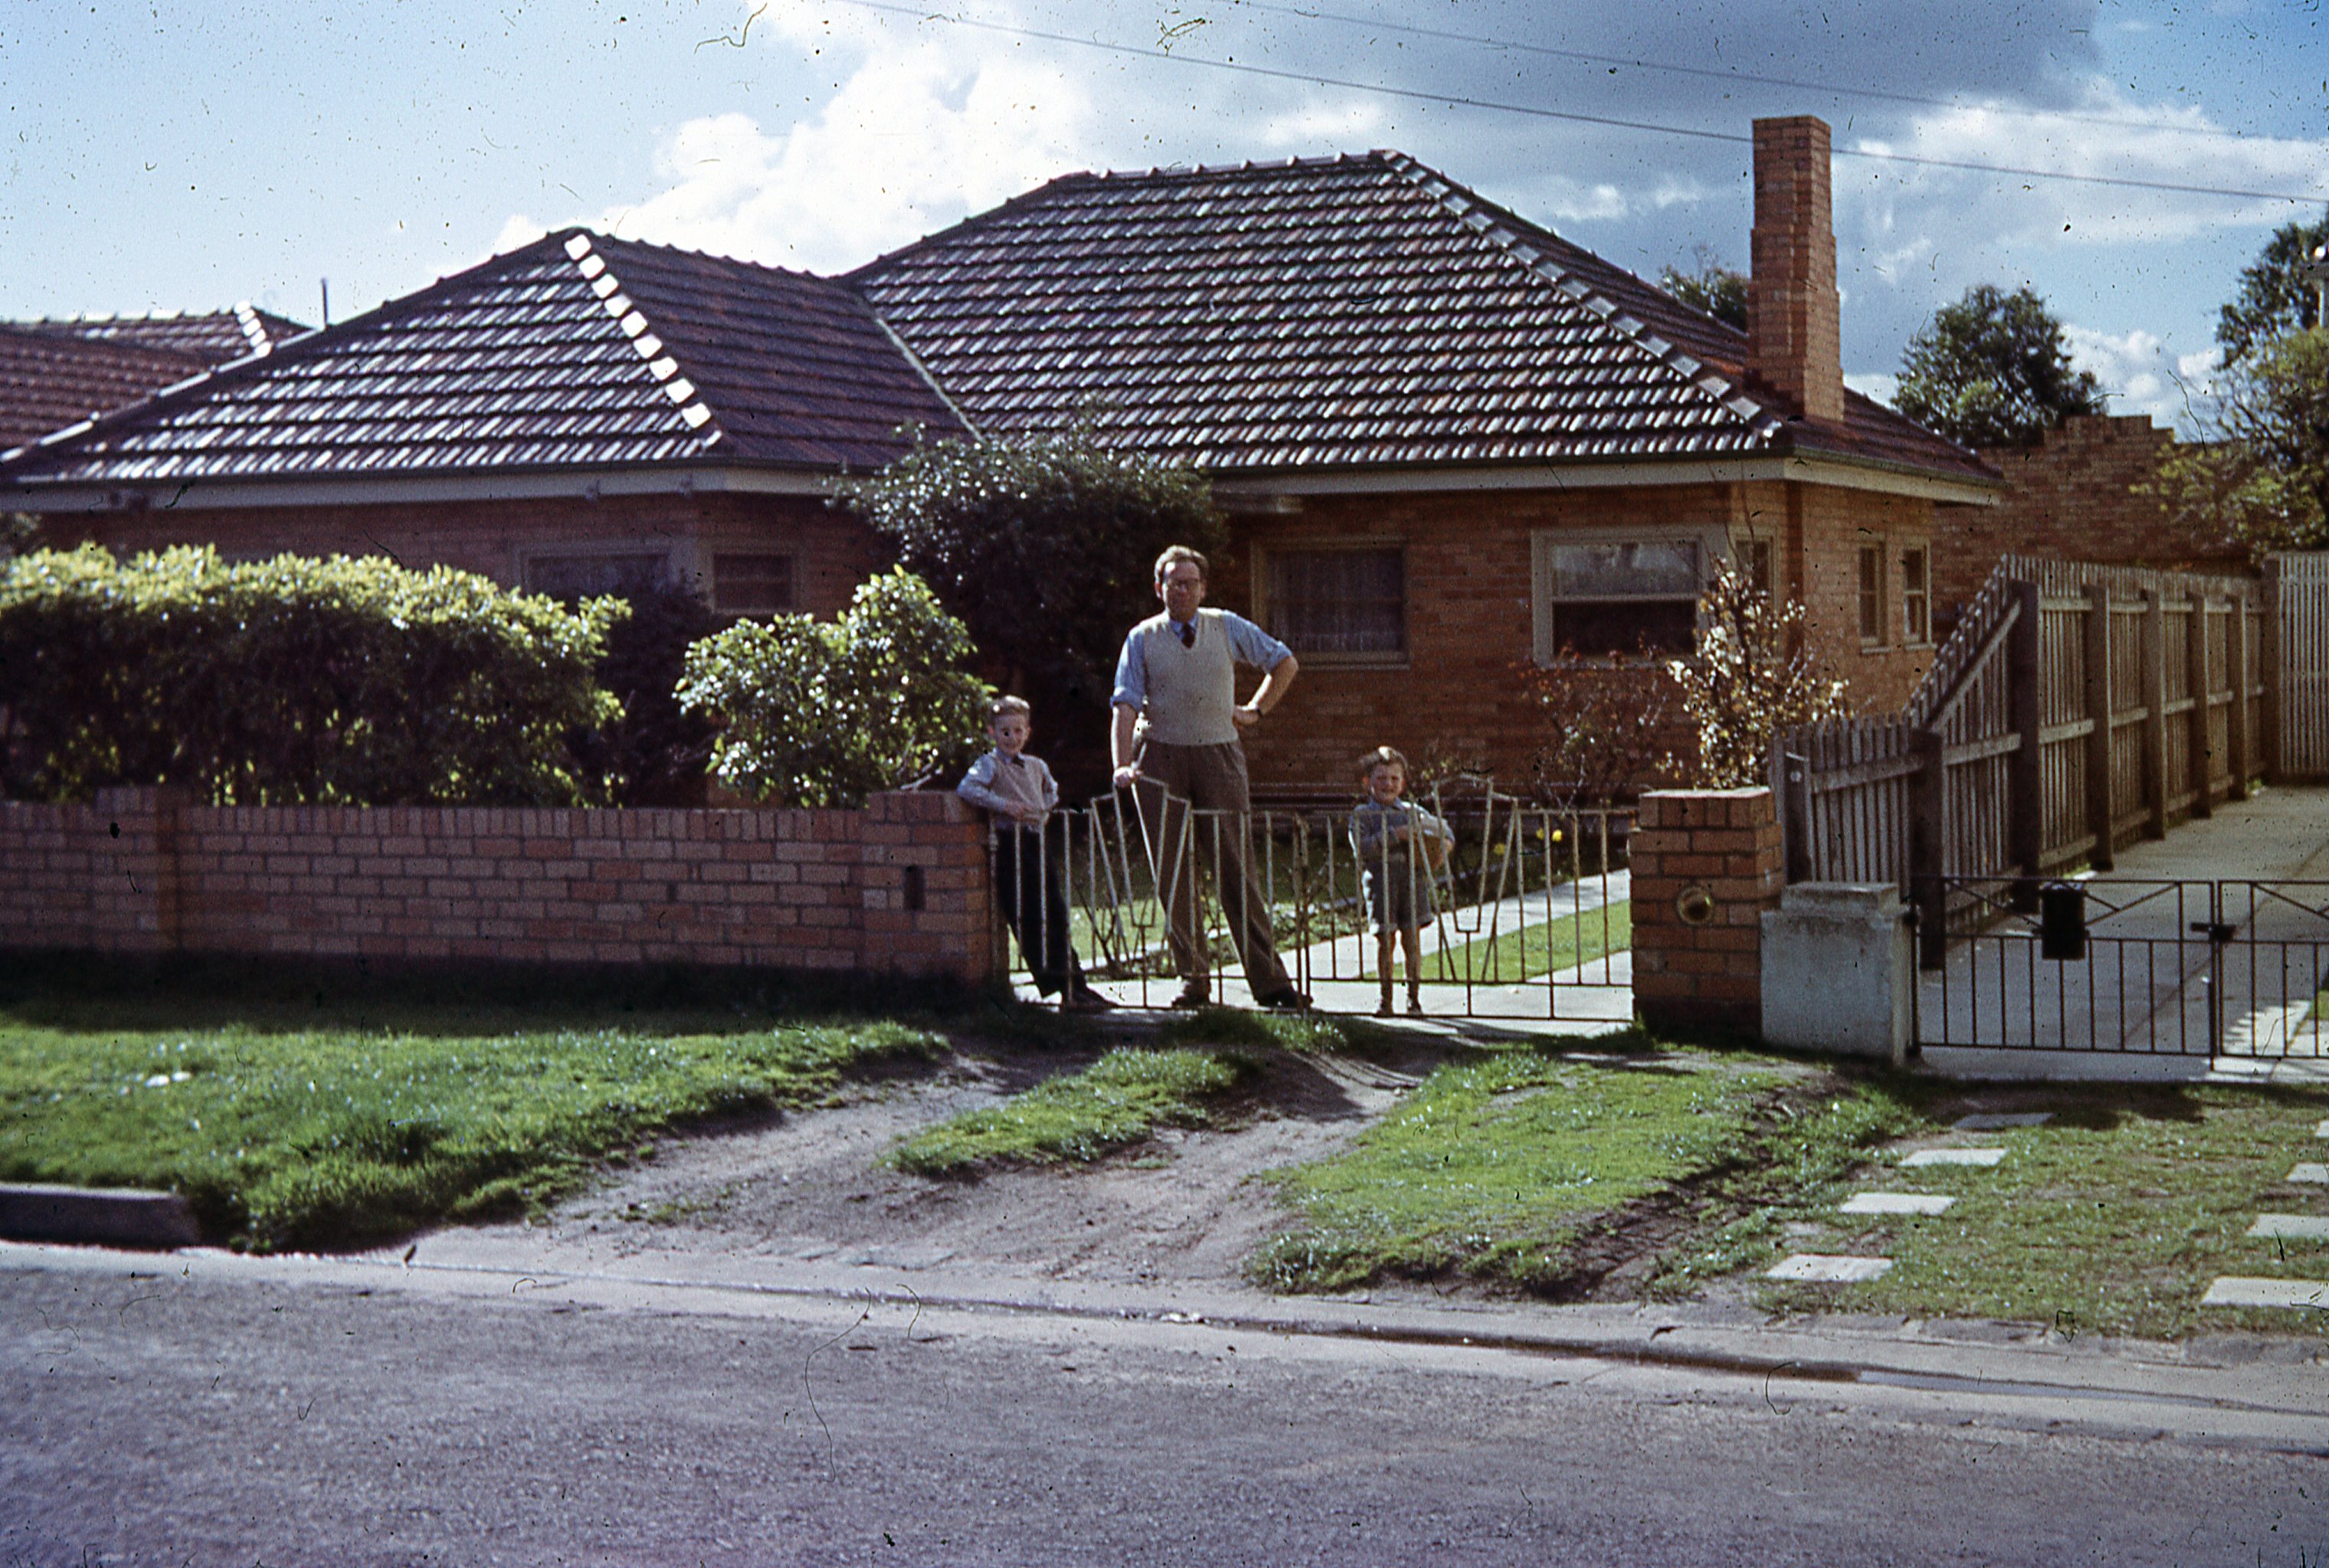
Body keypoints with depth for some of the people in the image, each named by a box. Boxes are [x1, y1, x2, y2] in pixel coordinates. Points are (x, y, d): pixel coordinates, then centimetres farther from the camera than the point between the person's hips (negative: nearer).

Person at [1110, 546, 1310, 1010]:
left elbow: (1285, 663, 20)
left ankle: (1268, 981, -3)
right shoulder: (1142, 638, 5)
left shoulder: (1228, 628, 8)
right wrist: (1122, 765, -18)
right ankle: (1191, 979, 9)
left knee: (1237, 868, -4)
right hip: (1160, 758, 0)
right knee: (1173, 873, 0)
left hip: (1219, 756, 0)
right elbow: (1126, 706, -4)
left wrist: (1255, 710, 10)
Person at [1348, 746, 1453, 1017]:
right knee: (1385, 939, 1)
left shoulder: (1412, 812, 14)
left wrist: (1444, 844, 1)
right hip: (1380, 881, -2)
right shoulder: (1362, 815, 4)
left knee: (1412, 937, 2)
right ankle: (1386, 997, 11)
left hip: (1412, 880, 2)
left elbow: (1443, 830, 24)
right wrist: (1394, 835, -18)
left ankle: (1414, 995, 11)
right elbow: (1361, 847, -12)